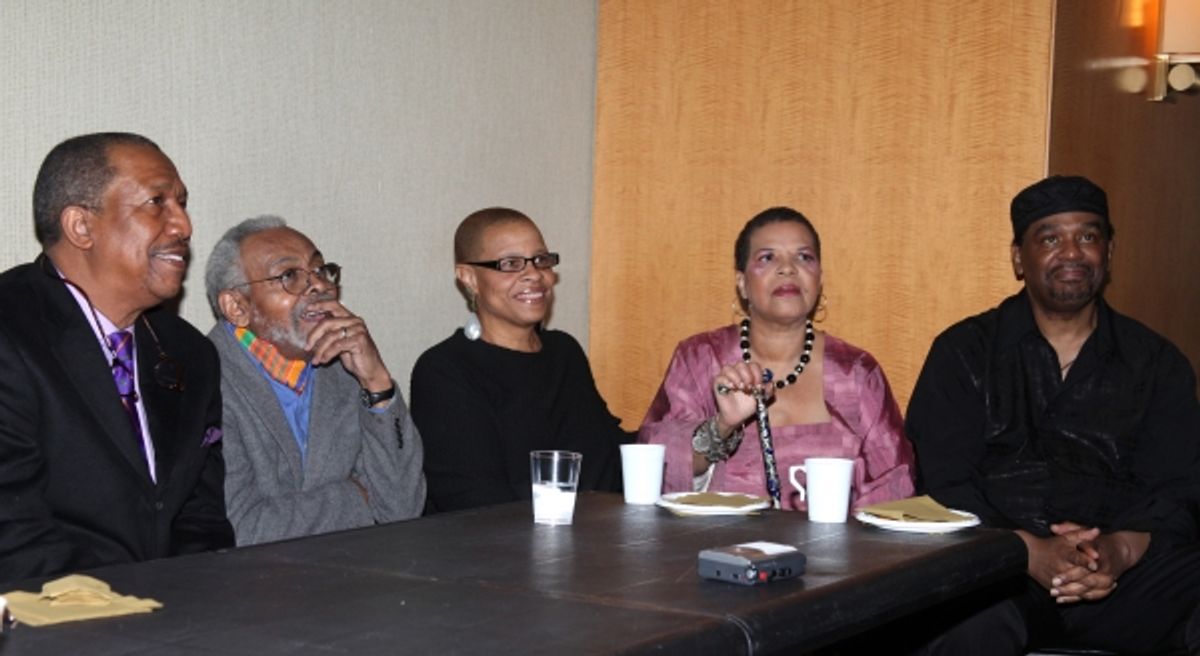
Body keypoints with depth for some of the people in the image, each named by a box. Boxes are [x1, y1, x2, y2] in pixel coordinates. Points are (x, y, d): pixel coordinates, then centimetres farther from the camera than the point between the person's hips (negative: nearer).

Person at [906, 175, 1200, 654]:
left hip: (1123, 571, 3)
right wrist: (1030, 552, -18)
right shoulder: (963, 354, 11)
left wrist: (1122, 549, -16)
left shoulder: (1157, 364, 17)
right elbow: (944, 486, 0)